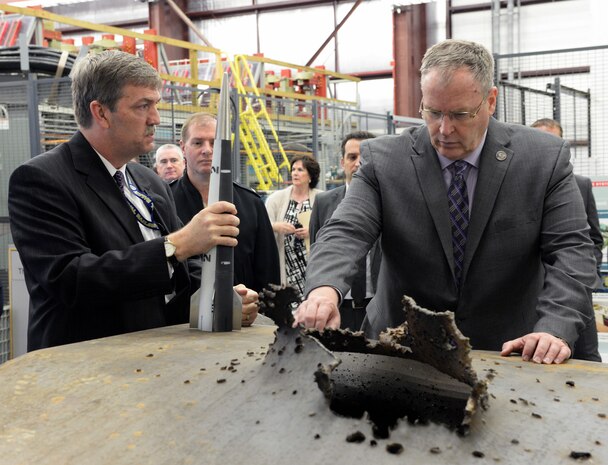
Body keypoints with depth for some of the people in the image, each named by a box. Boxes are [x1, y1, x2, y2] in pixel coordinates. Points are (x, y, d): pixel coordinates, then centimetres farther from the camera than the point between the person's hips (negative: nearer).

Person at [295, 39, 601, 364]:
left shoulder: (545, 158, -3)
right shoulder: (382, 159, -4)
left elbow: (571, 249, -5)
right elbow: (345, 233, -12)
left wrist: (556, 329, -22)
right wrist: (324, 288, -34)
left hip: (509, 352, 1)